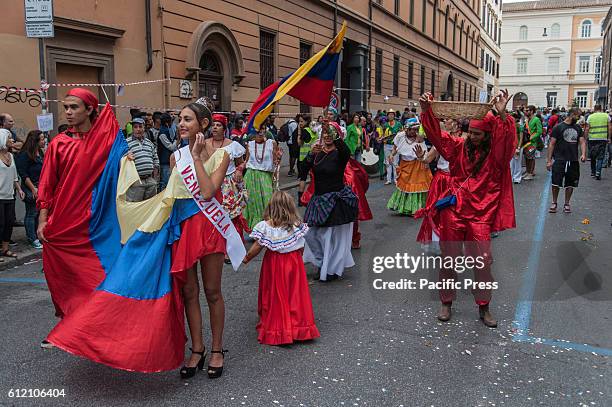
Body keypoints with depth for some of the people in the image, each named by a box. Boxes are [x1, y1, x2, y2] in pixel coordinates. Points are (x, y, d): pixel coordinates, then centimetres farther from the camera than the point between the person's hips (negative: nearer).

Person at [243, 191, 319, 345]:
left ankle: (276, 330, 15)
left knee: (276, 296, 9)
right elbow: (301, 248, 0)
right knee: (295, 294, 10)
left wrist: (246, 258, 8)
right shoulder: (298, 225, -6)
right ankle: (299, 328, 15)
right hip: (294, 262, 2)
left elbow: (257, 247, -8)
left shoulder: (266, 226, -12)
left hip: (273, 264, -1)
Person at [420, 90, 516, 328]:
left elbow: (508, 140, -21)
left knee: (483, 261, 2)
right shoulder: (459, 146, 4)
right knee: (449, 258, 8)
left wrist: (502, 115, -34)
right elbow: (436, 135, -4)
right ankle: (446, 303, 23)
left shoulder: (495, 153, -1)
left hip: (480, 213, -1)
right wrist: (426, 111, -18)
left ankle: (483, 308, 18)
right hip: (453, 210, 1)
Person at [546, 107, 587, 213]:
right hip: (559, 160, -4)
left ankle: (567, 204, 20)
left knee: (570, 184, 8)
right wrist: (549, 160, -7)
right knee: (556, 183, -6)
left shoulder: (578, 128, 13)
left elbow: (582, 142, 9)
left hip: (573, 161, 4)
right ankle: (554, 203, 11)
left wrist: (583, 154, -11)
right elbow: (552, 144, -3)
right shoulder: (558, 127, -2)